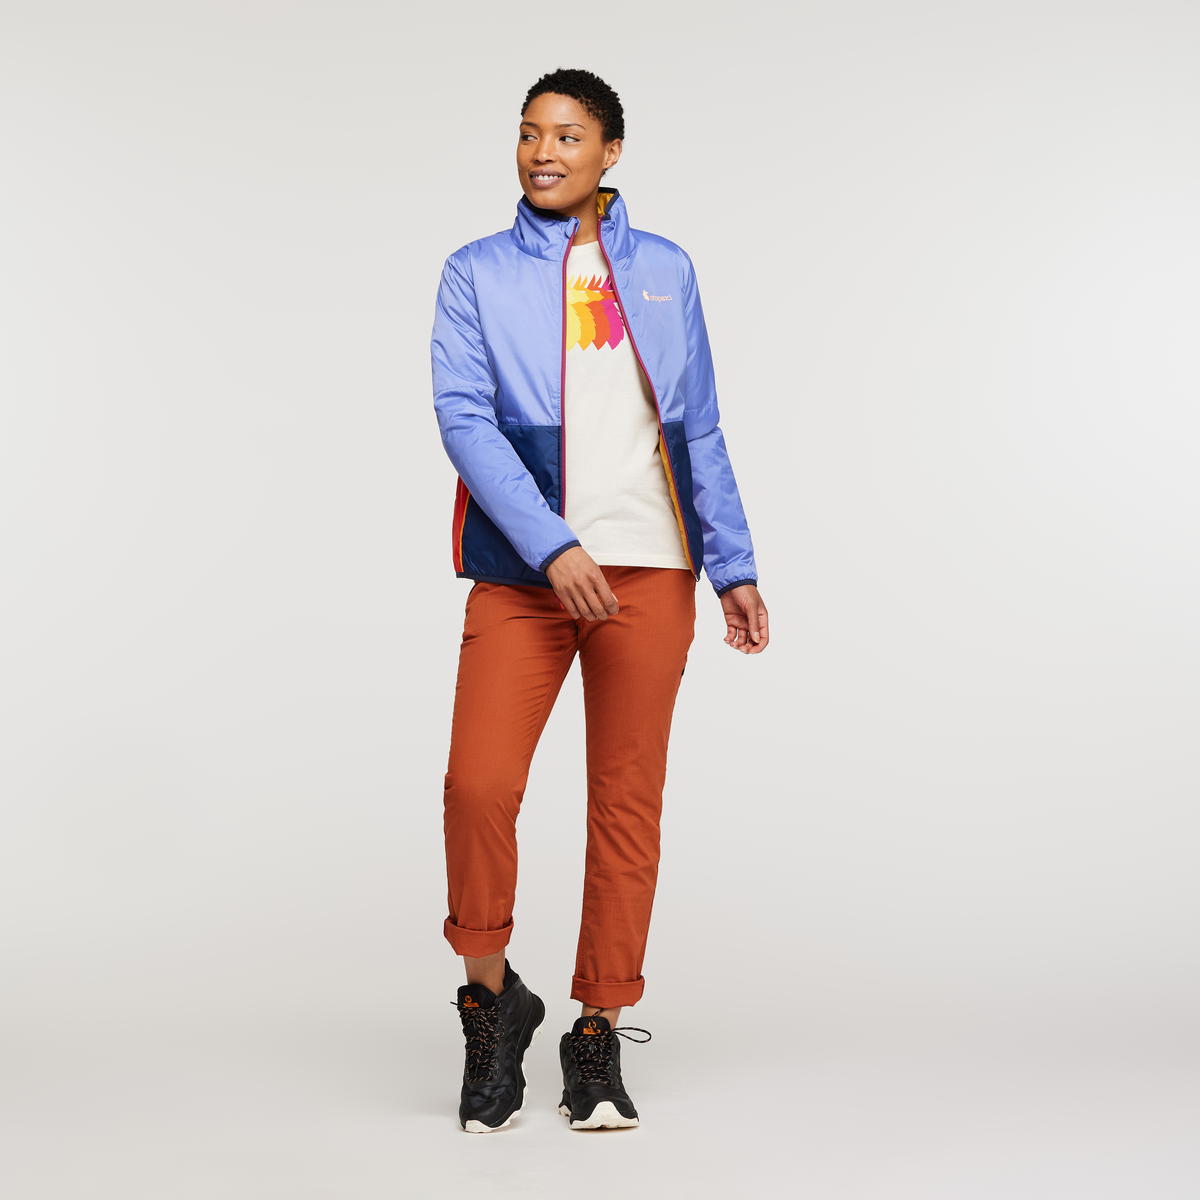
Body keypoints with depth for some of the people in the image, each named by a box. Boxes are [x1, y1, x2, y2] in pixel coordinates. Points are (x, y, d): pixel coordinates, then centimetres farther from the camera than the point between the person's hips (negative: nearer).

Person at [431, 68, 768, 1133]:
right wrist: (553, 549, -17)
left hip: (650, 571, 2)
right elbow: (464, 417, -6)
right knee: (478, 786, -13)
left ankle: (598, 1033, 16)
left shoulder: (665, 271, 14)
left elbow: (700, 430, 16)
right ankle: (493, 995, 11)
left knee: (628, 804, 3)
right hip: (523, 574, -2)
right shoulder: (477, 275, 7)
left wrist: (735, 566, 10)